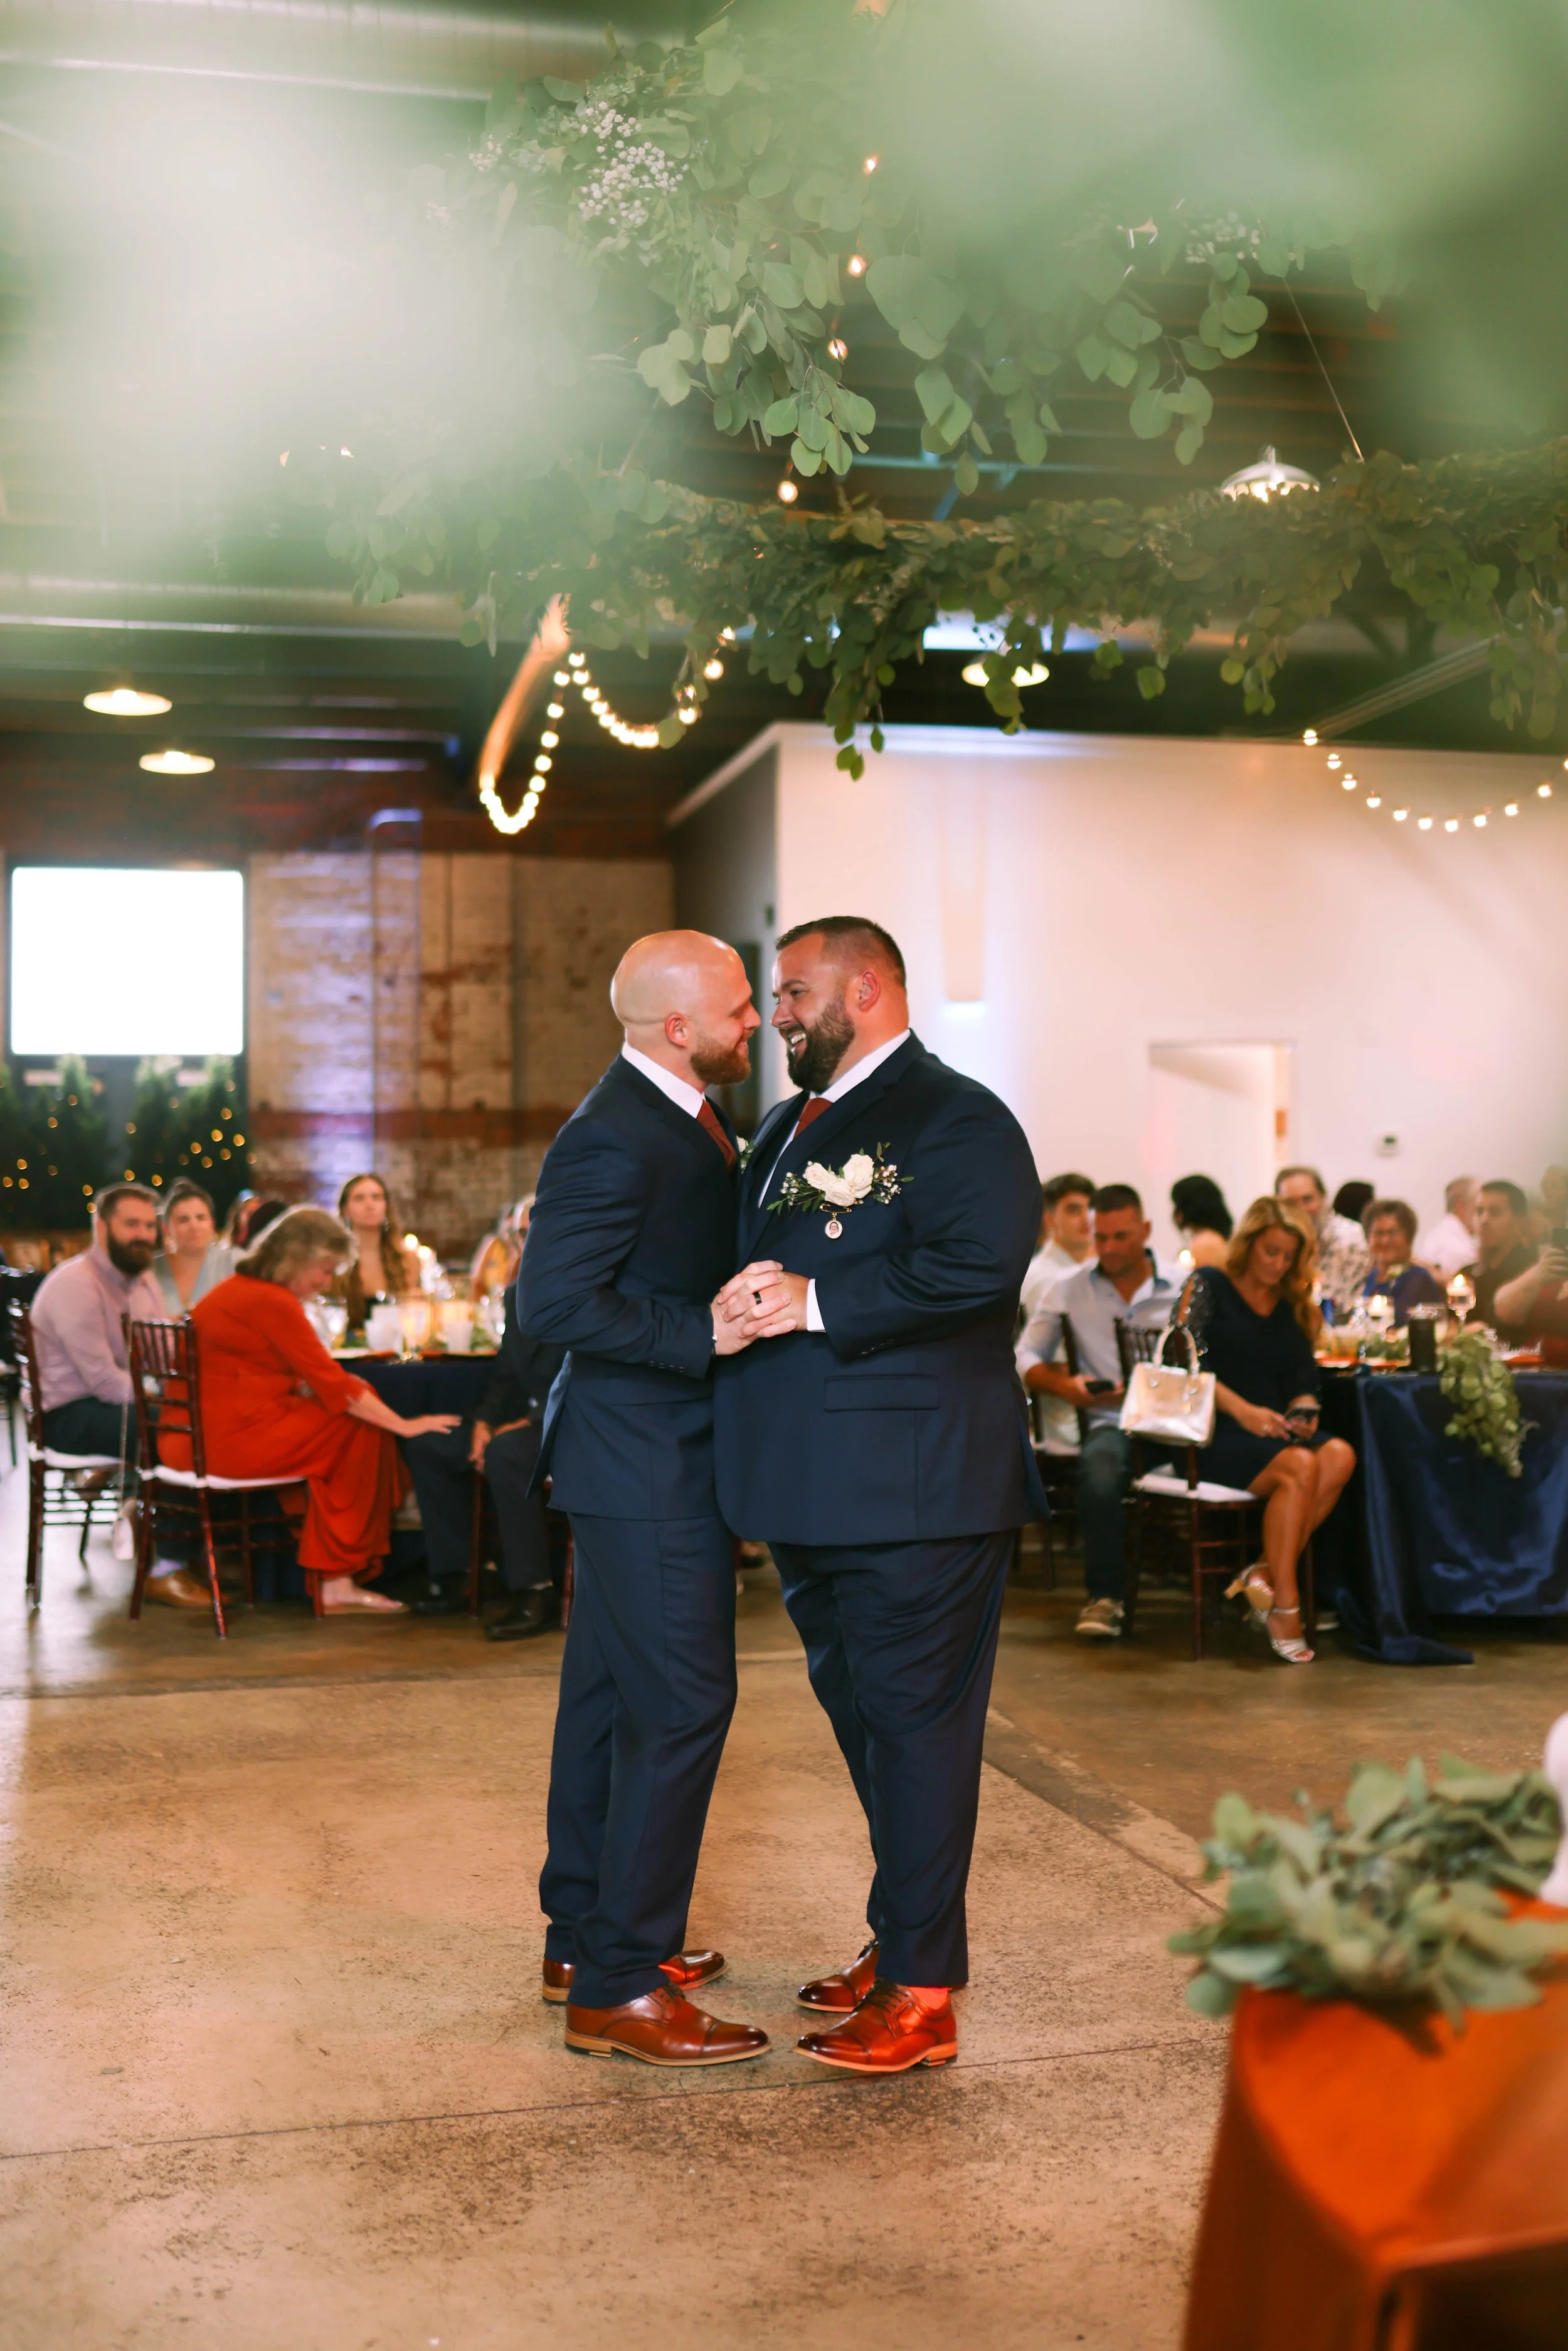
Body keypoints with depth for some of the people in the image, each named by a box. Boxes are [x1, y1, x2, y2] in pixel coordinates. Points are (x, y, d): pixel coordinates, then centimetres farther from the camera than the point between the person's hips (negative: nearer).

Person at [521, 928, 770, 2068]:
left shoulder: (688, 1118, 11)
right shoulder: (614, 1141, -21)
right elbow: (553, 1301, -25)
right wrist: (705, 1330, -24)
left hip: (642, 1454, 11)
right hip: (649, 1461, -11)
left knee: (610, 1693, 17)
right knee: (681, 1702, -6)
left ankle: (585, 1937, 31)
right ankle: (619, 1986, 3)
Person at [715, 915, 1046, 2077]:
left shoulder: (957, 1118, -9)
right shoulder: (787, 1128, 20)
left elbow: (979, 1268, -23)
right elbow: (750, 1257, 22)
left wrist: (818, 1304, -21)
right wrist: (747, 1298, -2)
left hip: (914, 1488, -9)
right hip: (809, 1488, 9)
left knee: (916, 1722, -2)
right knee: (862, 1718, 18)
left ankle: (921, 1991, 7)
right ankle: (905, 1934, 33)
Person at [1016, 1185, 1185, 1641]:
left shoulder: (1184, 1287, 10)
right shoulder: (1070, 1291, 13)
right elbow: (1026, 1357, 14)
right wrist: (1064, 1386, -6)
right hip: (1112, 1421, 1)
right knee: (1099, 1464, -36)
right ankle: (1104, 1596, -22)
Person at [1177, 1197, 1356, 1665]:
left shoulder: (1294, 1307, 19)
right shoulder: (1209, 1285, 4)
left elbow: (1303, 1383, 20)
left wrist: (1303, 1412, -4)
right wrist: (1243, 1410, -19)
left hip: (1276, 1434, 5)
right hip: (1213, 1436, -5)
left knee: (1339, 1457, -27)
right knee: (1300, 1467, -32)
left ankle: (1266, 1574, -27)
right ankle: (1284, 1603, -27)